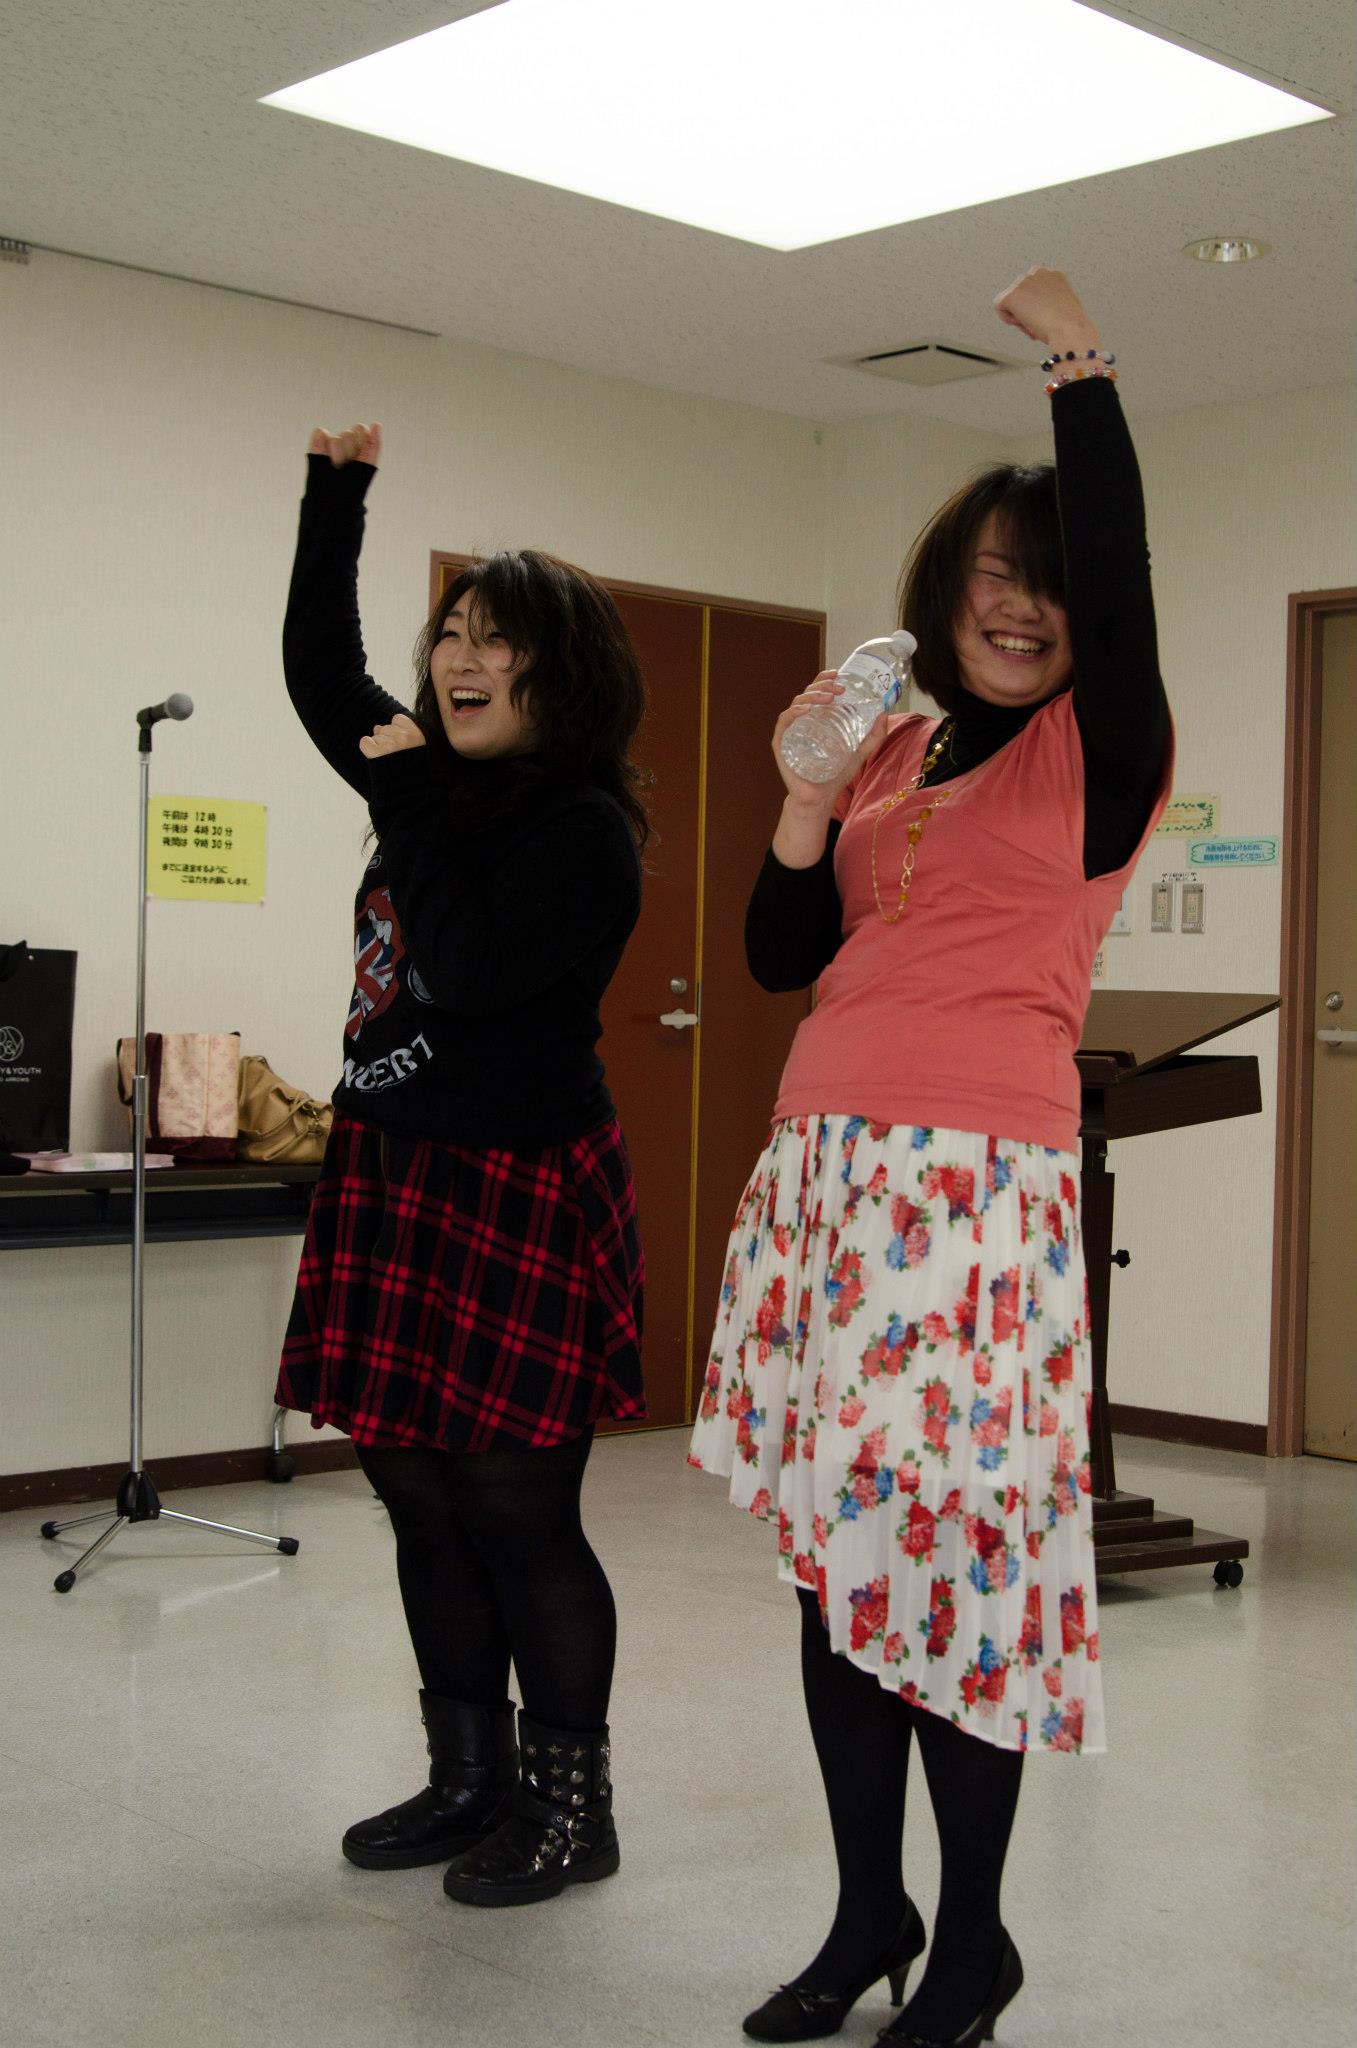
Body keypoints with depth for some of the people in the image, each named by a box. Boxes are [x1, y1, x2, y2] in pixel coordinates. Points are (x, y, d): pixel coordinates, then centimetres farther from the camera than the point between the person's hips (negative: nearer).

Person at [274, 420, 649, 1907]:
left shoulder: (581, 830, -12)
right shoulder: (433, 781, 11)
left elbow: (470, 970, -23)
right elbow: (318, 664, 25)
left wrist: (416, 805, -15)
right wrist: (335, 494, 21)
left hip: (518, 1190, -8)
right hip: (394, 1172, 8)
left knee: (517, 1509, -3)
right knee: (417, 1494, 12)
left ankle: (571, 1806, 12)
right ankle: (470, 1780, 25)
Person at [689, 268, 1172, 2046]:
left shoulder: (1102, 751, 3)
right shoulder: (891, 753, 18)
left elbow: (1115, 563, -13)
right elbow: (783, 956, 16)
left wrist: (1077, 358, -7)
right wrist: (806, 801, 2)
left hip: (981, 1181, -6)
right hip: (823, 1172, 6)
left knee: (949, 1552, -6)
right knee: (835, 1553, 8)